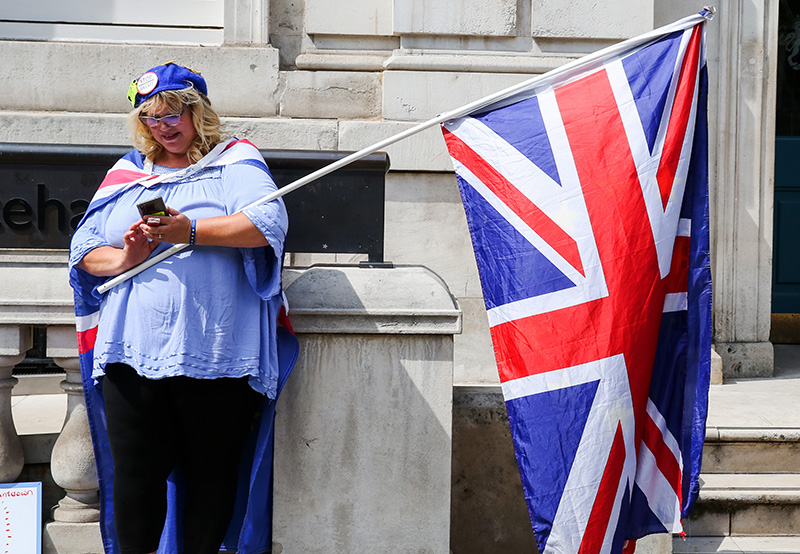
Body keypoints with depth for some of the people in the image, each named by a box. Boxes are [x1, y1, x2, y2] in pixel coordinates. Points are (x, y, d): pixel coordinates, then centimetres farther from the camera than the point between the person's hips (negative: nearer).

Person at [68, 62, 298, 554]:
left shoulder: (235, 162, 7)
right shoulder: (127, 173, 20)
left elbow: (270, 222, -11)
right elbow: (84, 250, 17)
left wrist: (192, 232, -17)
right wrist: (123, 259, -4)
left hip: (215, 354, -3)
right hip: (131, 352, 3)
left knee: (211, 473, 2)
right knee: (135, 475, 0)